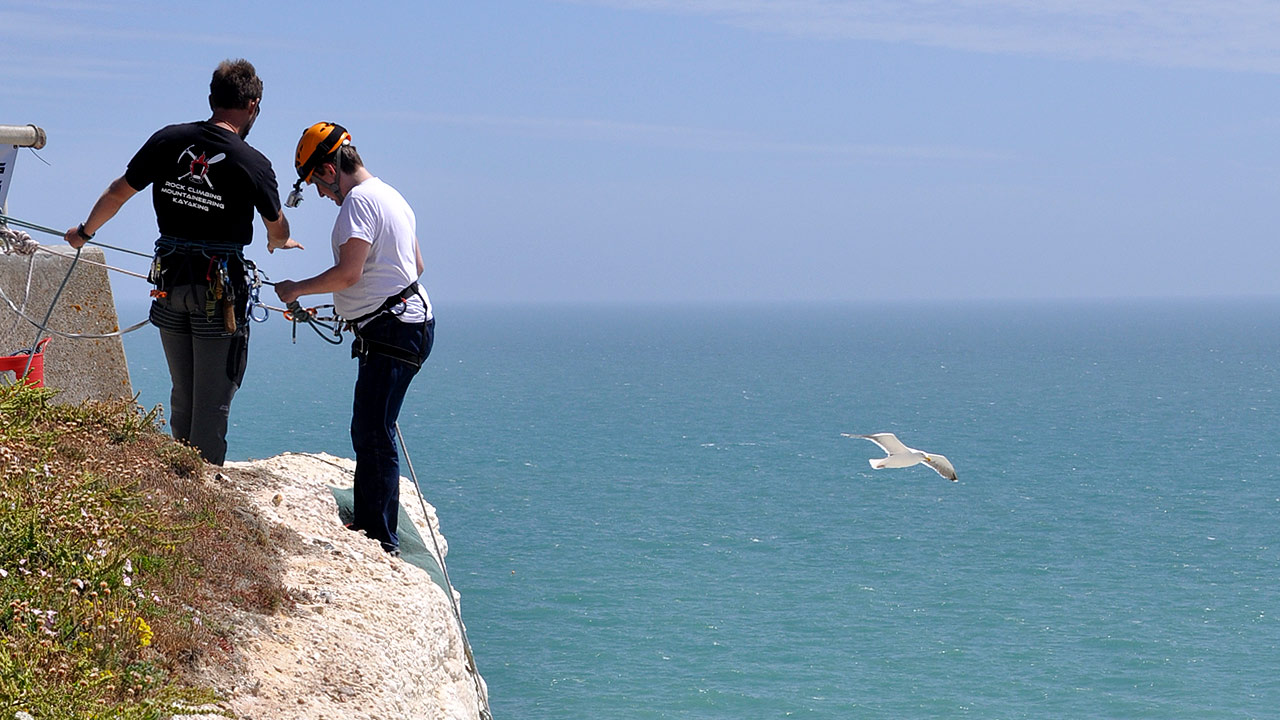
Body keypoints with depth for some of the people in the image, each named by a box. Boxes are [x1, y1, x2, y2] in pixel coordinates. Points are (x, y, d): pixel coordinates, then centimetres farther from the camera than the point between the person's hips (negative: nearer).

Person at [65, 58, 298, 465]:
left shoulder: (168, 141, -1)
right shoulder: (253, 164, -10)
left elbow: (117, 193, 9)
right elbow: (278, 231, 5)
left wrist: (85, 231, 27)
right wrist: (279, 243, 31)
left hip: (170, 280, 5)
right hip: (220, 287, -4)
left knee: (182, 396, 18)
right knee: (213, 401, 3)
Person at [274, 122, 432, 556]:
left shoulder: (359, 201, -12)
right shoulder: (391, 197, 20)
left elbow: (348, 273, -21)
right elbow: (416, 265, 27)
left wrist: (297, 289, -7)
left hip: (392, 329, -11)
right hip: (409, 319, 11)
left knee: (374, 434, -11)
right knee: (368, 432, 14)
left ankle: (382, 543, -13)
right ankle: (367, 528, 18)